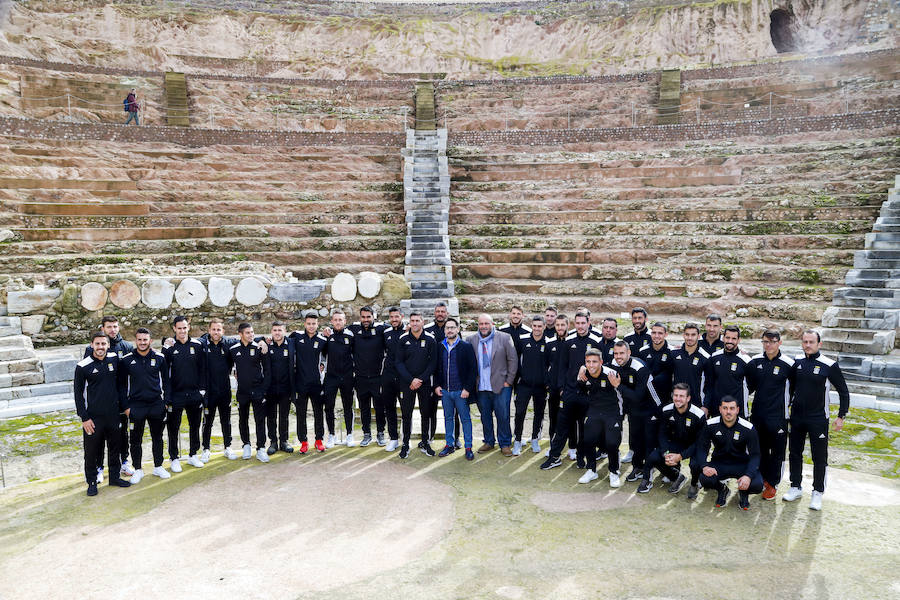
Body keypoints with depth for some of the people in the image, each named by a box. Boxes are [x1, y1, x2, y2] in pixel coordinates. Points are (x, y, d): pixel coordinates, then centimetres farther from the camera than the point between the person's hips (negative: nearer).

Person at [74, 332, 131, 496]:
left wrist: (122, 406, 14)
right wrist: (84, 418, -9)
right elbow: (78, 394, -5)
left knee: (115, 448, 14)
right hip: (93, 417, -3)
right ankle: (92, 482, 21)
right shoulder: (83, 366, -8)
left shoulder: (114, 359, 2)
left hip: (113, 415, 4)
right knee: (91, 451, 5)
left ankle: (115, 476, 29)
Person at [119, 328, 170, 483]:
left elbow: (166, 381, 7)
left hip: (157, 405, 1)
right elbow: (122, 385, 3)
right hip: (136, 406, -1)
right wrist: (126, 406, -2)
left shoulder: (160, 358, 1)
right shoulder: (126, 360, -2)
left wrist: (166, 401, 1)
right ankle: (138, 470, 22)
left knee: (157, 438, 12)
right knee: (136, 440, 7)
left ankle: (158, 467, 26)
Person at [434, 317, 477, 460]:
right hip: (444, 391, 4)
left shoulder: (466, 347, -5)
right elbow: (436, 368, 14)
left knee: (465, 419, 3)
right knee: (448, 418, 13)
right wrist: (436, 385, 4)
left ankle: (468, 447, 12)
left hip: (461, 391, -4)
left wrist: (467, 388, -12)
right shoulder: (440, 347, 7)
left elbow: (473, 369, -6)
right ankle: (450, 445, 24)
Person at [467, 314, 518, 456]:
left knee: (503, 416, 2)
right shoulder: (471, 340, 4)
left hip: (501, 385, -3)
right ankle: (489, 442, 28)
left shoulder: (504, 338, -3)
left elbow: (513, 360, -2)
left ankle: (505, 444, 17)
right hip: (481, 386, 3)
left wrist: (509, 381, -4)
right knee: (485, 416, 12)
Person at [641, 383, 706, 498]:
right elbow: (663, 435, -5)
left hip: (693, 446, -4)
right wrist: (665, 454, -22)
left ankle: (694, 485, 4)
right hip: (676, 443, 4)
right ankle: (677, 477, 11)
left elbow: (699, 442, -19)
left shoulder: (698, 415, -24)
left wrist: (680, 456, -28)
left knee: (696, 464, -35)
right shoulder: (666, 411, -12)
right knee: (653, 458, -18)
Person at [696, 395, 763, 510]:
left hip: (742, 464, 0)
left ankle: (743, 492, 12)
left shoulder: (748, 428, -14)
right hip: (719, 463, 1)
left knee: (757, 485, -29)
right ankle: (722, 490, 10)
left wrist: (748, 475, -29)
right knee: (705, 480, -29)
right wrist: (704, 466, -27)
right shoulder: (710, 425, -11)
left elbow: (755, 455, -11)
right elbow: (702, 448, -6)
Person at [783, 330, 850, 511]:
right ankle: (796, 487, 27)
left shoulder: (829, 365, -11)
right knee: (794, 453, 12)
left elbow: (843, 391, -3)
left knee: (819, 457, 5)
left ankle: (818, 492, 20)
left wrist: (841, 416, -6)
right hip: (797, 418, 4)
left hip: (818, 420, -4)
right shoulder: (796, 362, 0)